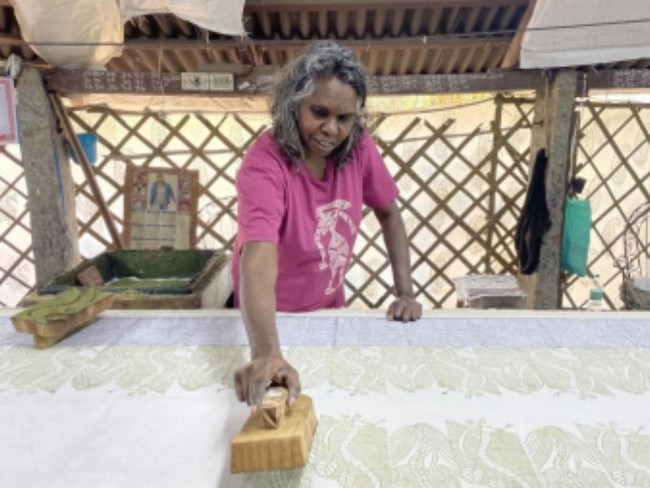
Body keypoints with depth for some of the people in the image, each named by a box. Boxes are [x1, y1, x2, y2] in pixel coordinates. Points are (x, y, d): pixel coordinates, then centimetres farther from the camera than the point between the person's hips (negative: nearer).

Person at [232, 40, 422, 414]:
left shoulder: (359, 147, -16)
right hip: (274, 318, -4)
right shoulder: (264, 163, -31)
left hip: (330, 309, 5)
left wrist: (406, 293, -11)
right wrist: (266, 353, -58)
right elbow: (258, 261, -44)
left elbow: (389, 214, -3)